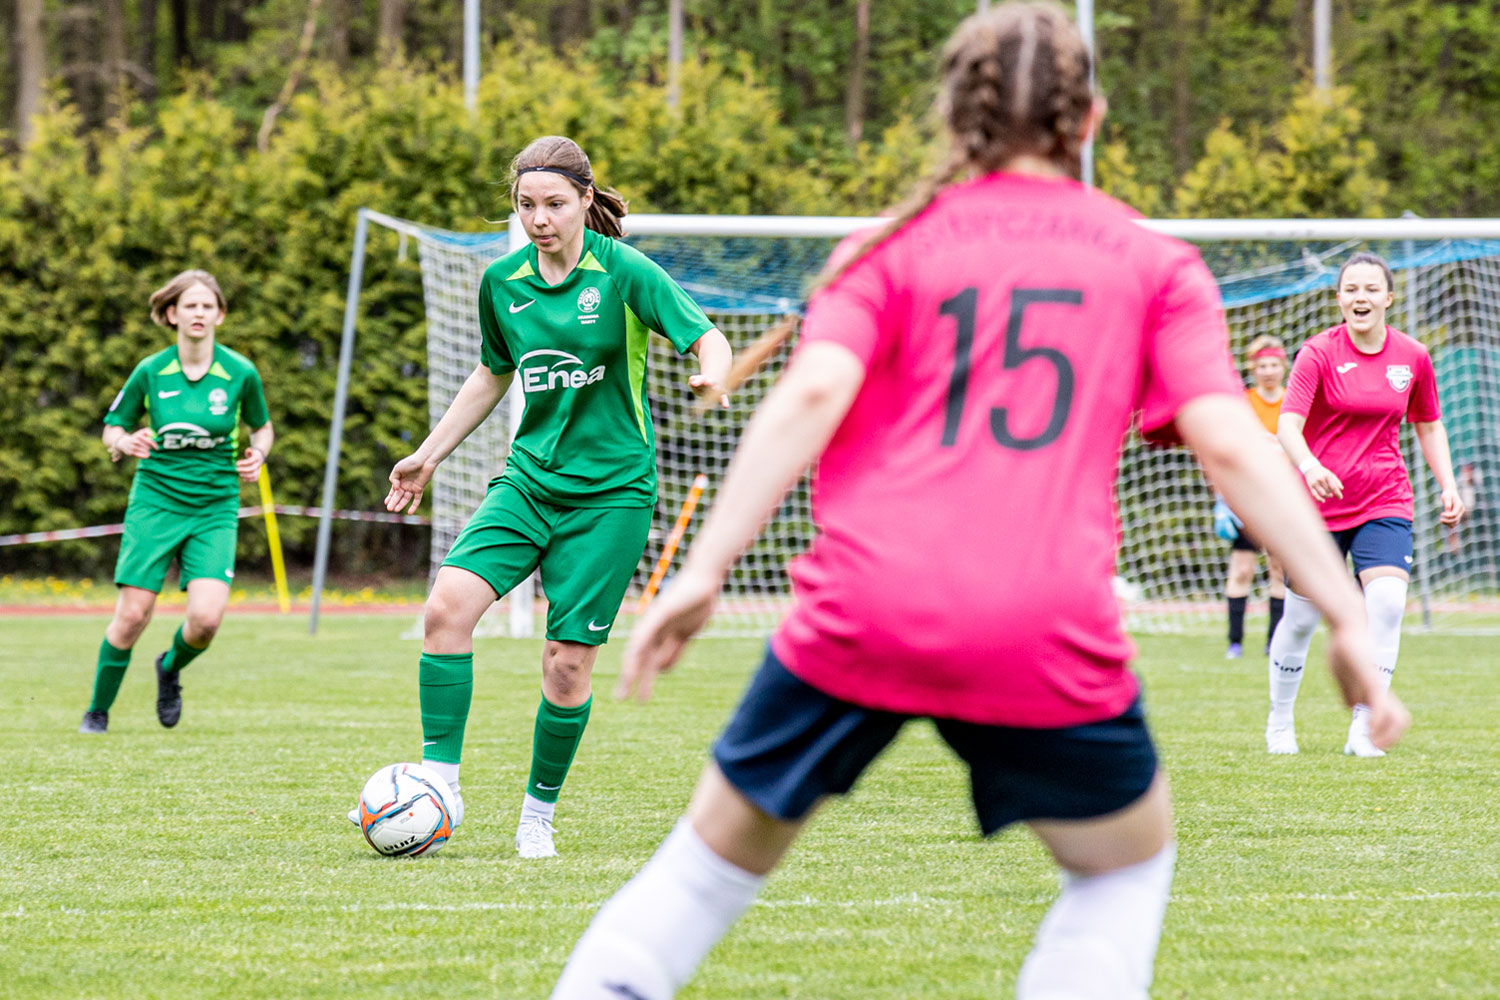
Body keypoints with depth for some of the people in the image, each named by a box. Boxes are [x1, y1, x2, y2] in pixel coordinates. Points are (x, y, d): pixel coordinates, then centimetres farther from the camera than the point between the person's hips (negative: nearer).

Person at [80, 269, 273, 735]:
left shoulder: (240, 373, -3)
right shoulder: (150, 372, -3)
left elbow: (262, 427, 14)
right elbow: (112, 430, 8)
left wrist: (257, 454, -8)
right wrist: (124, 442, -15)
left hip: (214, 508, 0)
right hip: (156, 501, 0)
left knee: (206, 619, -16)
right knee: (132, 615, -8)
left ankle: (171, 667, 20)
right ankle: (98, 710, 15)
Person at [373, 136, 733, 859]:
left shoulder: (625, 273, -8)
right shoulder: (503, 283, 6)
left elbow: (707, 340, -11)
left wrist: (712, 378, -34)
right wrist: (430, 454, 23)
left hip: (611, 491, -4)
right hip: (529, 479, 4)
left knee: (568, 662, -6)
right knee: (448, 603, -19)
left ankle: (538, 816, 14)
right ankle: (440, 786, -12)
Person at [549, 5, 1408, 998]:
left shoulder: (891, 249, 11)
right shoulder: (1156, 264, 12)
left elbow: (813, 393, -5)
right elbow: (1229, 441, 0)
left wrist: (704, 569, -9)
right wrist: (1347, 618, 0)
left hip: (862, 618, 1)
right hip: (1047, 637, -1)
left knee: (720, 853, 19)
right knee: (1128, 863, 23)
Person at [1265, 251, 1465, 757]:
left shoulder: (1413, 357, 2)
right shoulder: (1319, 352, -9)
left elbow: (1429, 427, 16)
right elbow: (1288, 425, -20)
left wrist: (1448, 485, 4)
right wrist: (1310, 466, -40)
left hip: (1385, 500, 2)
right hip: (1320, 500, -2)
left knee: (1387, 602, -19)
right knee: (1301, 616, 4)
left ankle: (1364, 728, -12)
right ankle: (1279, 723, 26)